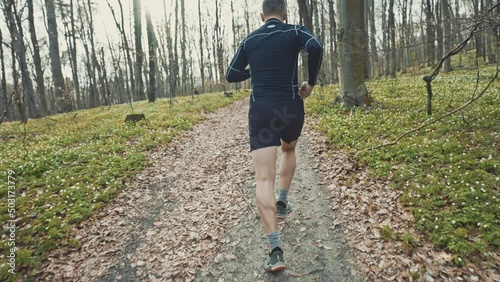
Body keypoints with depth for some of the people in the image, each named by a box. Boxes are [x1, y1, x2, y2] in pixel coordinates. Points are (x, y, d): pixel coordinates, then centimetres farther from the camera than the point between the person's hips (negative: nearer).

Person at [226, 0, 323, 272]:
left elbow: (231, 75, 17)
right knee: (289, 149, 34)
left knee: (264, 179, -7)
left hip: (261, 110, 0)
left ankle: (275, 250, -15)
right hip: (291, 108, 0)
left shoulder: (249, 40, 14)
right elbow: (316, 48, -15)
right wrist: (311, 82, -1)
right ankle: (282, 203, 33)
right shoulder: (295, 32, 6)